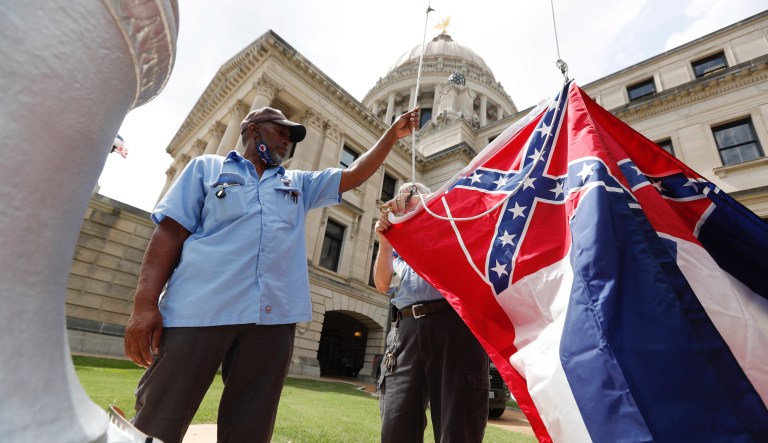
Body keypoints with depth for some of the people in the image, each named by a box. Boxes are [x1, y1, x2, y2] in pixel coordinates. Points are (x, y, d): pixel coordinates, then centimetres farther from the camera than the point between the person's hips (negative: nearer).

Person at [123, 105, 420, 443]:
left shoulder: (299, 185, 24)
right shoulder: (207, 167, 15)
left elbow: (355, 174, 22)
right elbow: (170, 231, 5)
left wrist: (393, 134, 18)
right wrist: (145, 304, -6)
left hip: (272, 317, 3)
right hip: (200, 309, -2)